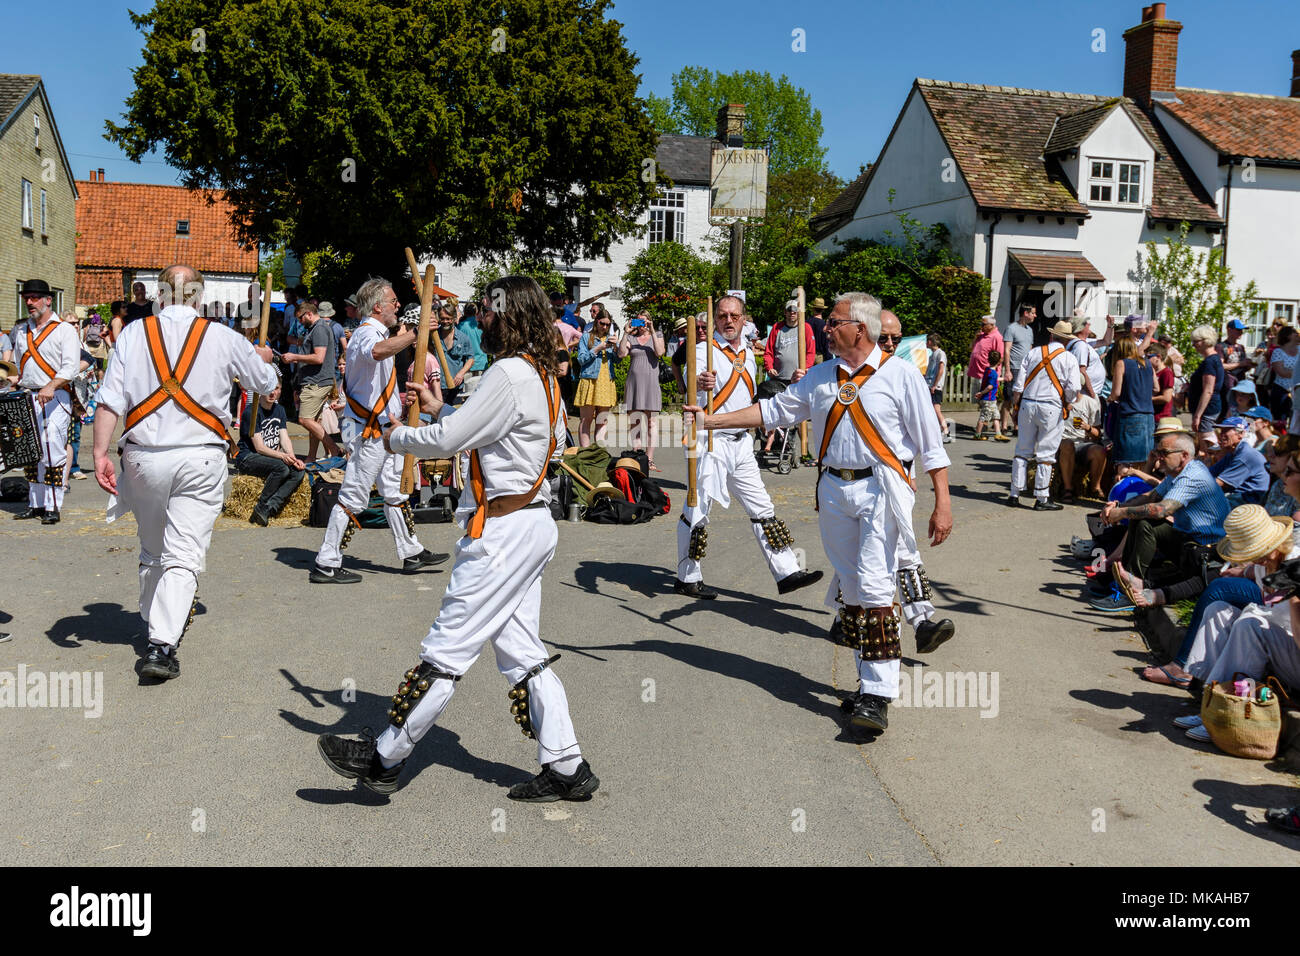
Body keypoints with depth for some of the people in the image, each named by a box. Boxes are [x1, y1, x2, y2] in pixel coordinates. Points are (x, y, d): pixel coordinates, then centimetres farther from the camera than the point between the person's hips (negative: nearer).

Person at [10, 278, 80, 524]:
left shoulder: (65, 329, -3)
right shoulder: (20, 330, 17)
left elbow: (71, 366, -14)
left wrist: (51, 386, -28)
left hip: (54, 399, -6)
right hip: (26, 398, 6)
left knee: (53, 453, -10)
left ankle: (52, 507, -6)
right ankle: (35, 504, 17)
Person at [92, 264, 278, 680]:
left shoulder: (133, 333, 2)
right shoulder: (224, 339, -1)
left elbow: (110, 400, -5)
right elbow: (266, 381, 14)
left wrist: (100, 452, -2)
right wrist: (263, 358, 35)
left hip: (143, 457, 2)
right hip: (200, 458, -2)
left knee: (151, 552, 20)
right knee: (183, 555, -2)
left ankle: (155, 623, 37)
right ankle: (162, 644, -13)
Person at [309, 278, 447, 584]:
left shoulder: (377, 332, 17)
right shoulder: (367, 333, -18)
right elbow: (378, 351, -45)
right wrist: (415, 334, -46)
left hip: (383, 428, 11)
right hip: (368, 430, -11)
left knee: (396, 490, 17)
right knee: (353, 496, -7)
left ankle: (411, 552, 28)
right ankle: (326, 564, 0)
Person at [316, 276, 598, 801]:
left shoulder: (508, 373, -16)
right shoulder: (543, 375, 14)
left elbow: (447, 441, -15)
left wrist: (396, 436, 3)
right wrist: (438, 407, 22)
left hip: (504, 531, -10)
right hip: (533, 525, 10)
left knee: (447, 648, -2)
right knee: (521, 651, 12)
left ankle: (385, 758, 8)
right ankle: (566, 768, 15)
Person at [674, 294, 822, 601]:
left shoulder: (747, 353, 14)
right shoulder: (705, 350, -9)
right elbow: (693, 384, -30)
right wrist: (700, 384, -53)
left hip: (741, 444, 7)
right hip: (709, 442, -7)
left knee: (761, 508, 7)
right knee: (697, 511, -1)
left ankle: (787, 573, 11)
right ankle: (687, 578, 12)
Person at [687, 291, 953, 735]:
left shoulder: (900, 374, -2)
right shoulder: (820, 376, 14)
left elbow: (930, 443, -3)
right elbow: (775, 410, 17)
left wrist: (942, 504, -7)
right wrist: (713, 420, 10)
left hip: (881, 490, -5)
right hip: (834, 489, 6)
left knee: (875, 588, -13)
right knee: (851, 590, 7)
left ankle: (877, 696, -10)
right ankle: (871, 682, 17)